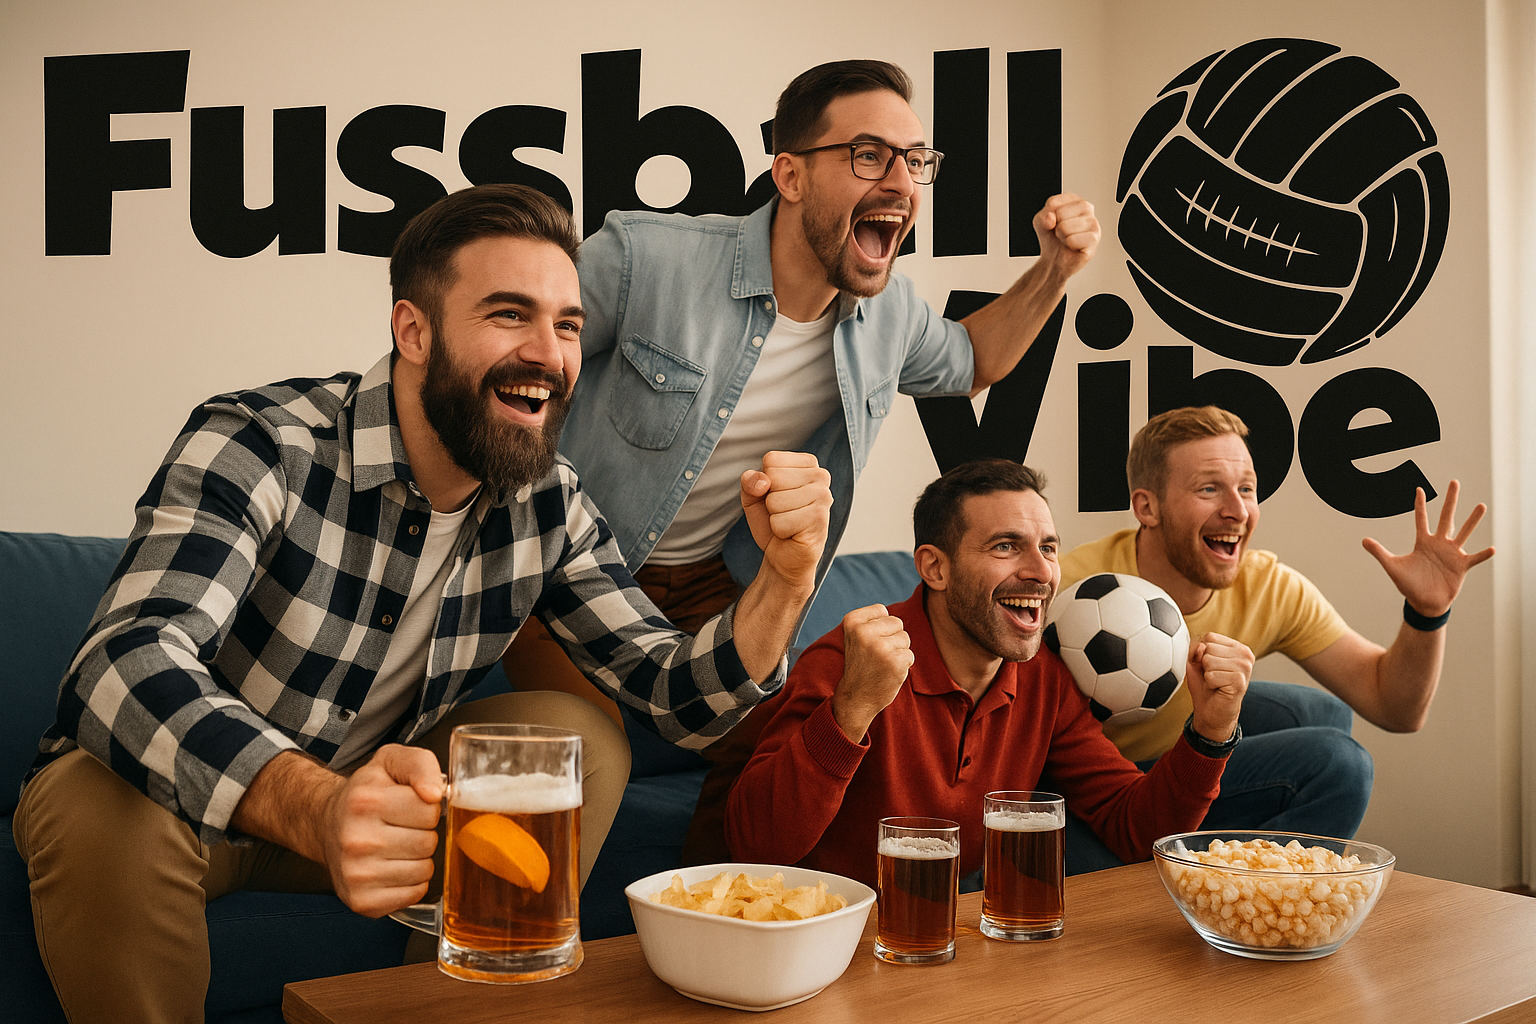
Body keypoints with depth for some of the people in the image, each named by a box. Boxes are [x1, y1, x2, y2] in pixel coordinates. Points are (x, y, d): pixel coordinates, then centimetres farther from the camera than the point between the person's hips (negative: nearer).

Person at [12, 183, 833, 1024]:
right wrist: (317, 810, -57)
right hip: (186, 792, -4)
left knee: (580, 743, -12)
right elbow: (126, 663, -39)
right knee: (112, 812, -35)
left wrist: (785, 581, -27)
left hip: (360, 796, 4)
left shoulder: (550, 505, -8)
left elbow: (673, 696, -7)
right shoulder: (257, 446, -25)